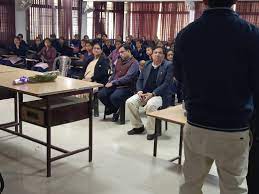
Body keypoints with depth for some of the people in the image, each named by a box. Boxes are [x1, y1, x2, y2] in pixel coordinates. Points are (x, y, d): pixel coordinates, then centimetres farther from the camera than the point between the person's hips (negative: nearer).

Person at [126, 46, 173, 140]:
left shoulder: (168, 65, -3)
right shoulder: (147, 64, 13)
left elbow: (167, 83, -12)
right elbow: (140, 79, 14)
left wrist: (152, 94, -20)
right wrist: (140, 91, -6)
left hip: (159, 94, -5)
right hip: (144, 93, 6)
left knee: (151, 105, -36)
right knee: (130, 102, -16)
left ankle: (152, 131, -15)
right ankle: (138, 126, 3)